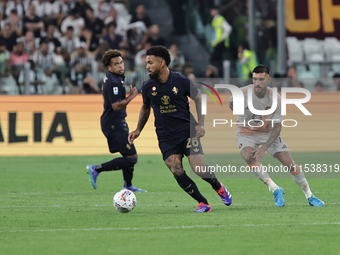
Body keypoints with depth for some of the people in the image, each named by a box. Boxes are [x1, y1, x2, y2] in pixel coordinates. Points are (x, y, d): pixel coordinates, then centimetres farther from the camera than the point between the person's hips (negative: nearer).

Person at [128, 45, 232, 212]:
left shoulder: (182, 81, -9)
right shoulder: (148, 87, -1)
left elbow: (198, 99, 5)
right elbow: (145, 107, 19)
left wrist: (200, 125, -3)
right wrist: (138, 130, 12)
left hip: (188, 131, -2)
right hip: (165, 137, 2)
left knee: (199, 169, -12)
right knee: (176, 171, -16)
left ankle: (219, 187, 21)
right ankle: (203, 203, -3)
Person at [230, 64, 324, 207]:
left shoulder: (275, 99, -22)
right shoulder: (242, 94, -23)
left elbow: (277, 128, -21)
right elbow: (232, 104, 3)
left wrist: (264, 147, -32)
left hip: (268, 133, 1)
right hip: (246, 133, -1)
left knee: (290, 164, -6)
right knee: (248, 157, -32)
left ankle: (309, 196, 15)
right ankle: (275, 190, -18)